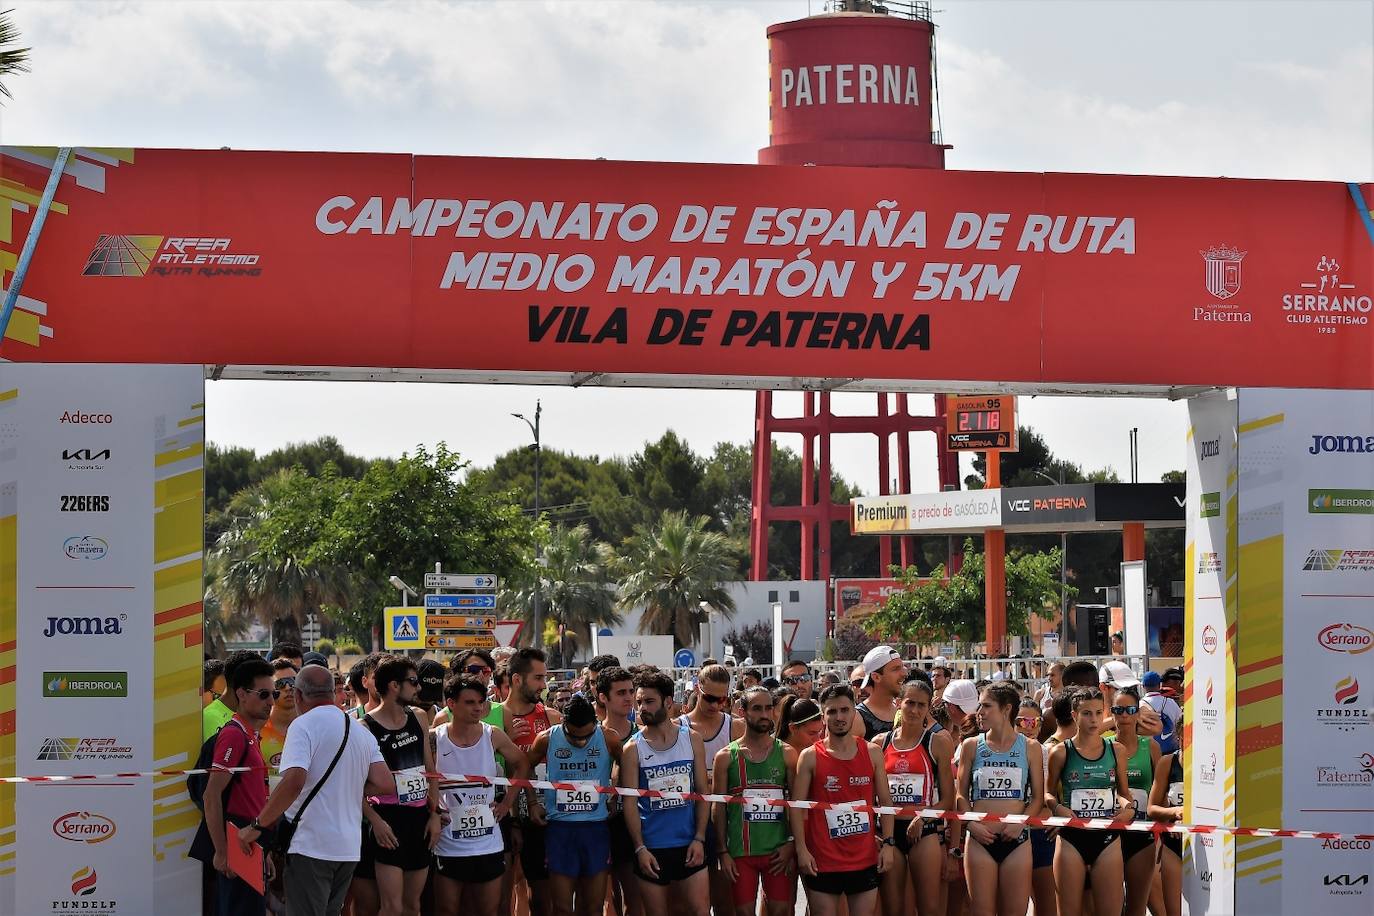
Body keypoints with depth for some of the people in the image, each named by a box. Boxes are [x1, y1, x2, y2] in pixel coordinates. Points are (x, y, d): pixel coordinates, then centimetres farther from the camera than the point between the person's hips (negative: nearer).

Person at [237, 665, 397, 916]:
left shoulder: (304, 725, -9)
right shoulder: (363, 733, 12)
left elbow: (293, 782, -22)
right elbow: (386, 785, 3)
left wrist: (257, 826, -16)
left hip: (312, 846, -7)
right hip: (349, 848, 7)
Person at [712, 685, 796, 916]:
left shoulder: (786, 754, 6)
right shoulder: (726, 757, 3)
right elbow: (719, 808, 3)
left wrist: (791, 844, -5)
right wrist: (723, 852, -2)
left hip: (777, 851, 1)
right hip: (740, 852, -1)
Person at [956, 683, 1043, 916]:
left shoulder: (1030, 748, 5)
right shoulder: (972, 746, 7)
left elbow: (1037, 797, 7)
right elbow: (961, 794, 9)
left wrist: (1020, 824, -10)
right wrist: (972, 824, -8)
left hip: (1016, 839, 0)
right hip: (980, 839, 0)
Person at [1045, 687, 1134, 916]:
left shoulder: (1115, 752, 7)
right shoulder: (1061, 753, 1)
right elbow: (1048, 792, 7)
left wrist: (1128, 807, -3)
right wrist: (1057, 808, -13)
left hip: (1107, 837, 2)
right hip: (1072, 838, -2)